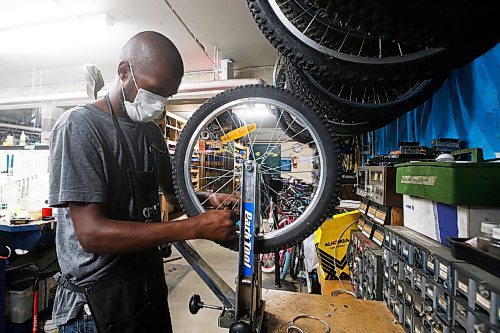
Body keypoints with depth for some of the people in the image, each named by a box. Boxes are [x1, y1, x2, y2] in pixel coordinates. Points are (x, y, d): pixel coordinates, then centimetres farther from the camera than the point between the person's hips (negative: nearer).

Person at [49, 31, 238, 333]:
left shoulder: (152, 131, 5)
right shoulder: (80, 124, -17)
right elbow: (91, 233, -24)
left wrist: (210, 199, -5)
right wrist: (197, 227, -29)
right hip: (98, 302, -6)